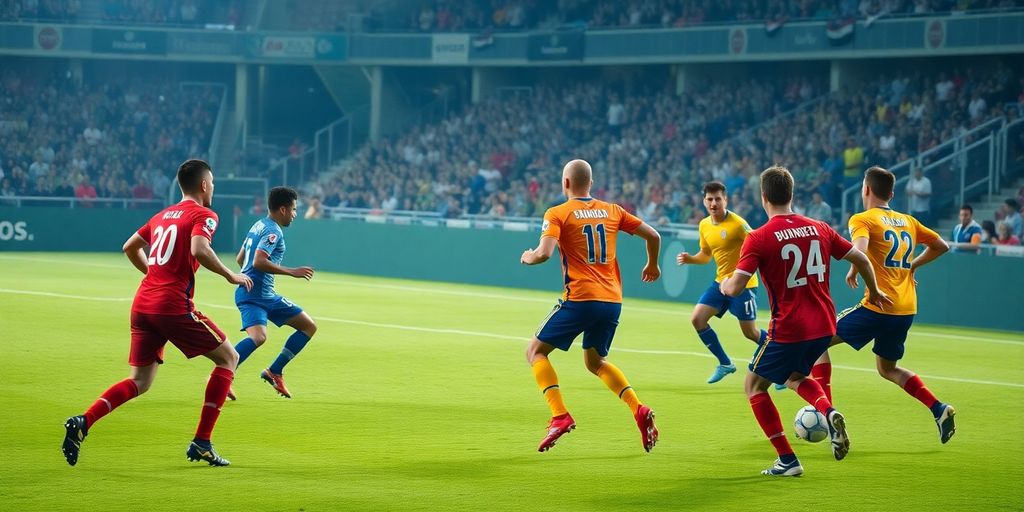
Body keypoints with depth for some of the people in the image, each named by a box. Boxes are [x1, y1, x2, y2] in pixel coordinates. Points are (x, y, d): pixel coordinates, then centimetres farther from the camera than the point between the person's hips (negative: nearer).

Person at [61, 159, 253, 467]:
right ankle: (201, 443, 2)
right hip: (173, 306, -7)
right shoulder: (204, 215, -2)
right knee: (228, 358, 8)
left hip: (142, 304, 7)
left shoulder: (163, 215, 21)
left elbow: (130, 248, 28)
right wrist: (230, 276, -9)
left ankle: (82, 423, -11)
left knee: (140, 381, 12)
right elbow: (199, 249, -21)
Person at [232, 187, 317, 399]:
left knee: (309, 327, 12)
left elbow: (240, 259, 25)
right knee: (258, 337, -33)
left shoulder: (259, 226, 18)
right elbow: (258, 262, -26)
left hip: (266, 295, 10)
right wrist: (292, 272, -22)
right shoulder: (273, 231, -12)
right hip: (254, 295, -10)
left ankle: (274, 372, 12)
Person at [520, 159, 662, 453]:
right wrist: (652, 266, 31)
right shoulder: (611, 211, 11)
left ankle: (560, 416, -9)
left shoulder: (557, 214, -3)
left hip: (580, 299, -6)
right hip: (613, 300, 6)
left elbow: (544, 253, -17)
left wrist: (527, 258, 6)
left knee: (535, 351, 10)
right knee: (595, 362, 24)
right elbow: (653, 235, 12)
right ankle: (639, 409, 1)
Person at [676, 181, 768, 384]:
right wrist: (690, 259, -1)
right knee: (697, 319, -4)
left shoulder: (737, 223, -17)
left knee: (750, 332, -3)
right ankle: (725, 364, 11)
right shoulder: (704, 226, 5)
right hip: (721, 282, 7)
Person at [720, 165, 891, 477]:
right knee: (794, 377, 31)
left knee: (754, 385, 14)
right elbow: (861, 259, 9)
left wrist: (724, 285, 7)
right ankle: (829, 412, 0)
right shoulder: (819, 229, 4)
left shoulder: (758, 238, -11)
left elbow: (736, 287, -17)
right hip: (824, 326, 6)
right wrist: (874, 292, 27)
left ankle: (787, 460, 6)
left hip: (788, 330, -6)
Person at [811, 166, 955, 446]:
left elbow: (860, 251, -23)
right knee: (887, 369, 24)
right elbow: (941, 246, 21)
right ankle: (939, 409, 6)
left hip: (878, 306, -7)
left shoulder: (862, 219, -4)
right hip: (907, 309, 7)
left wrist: (852, 273, -6)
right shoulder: (908, 221, 15)